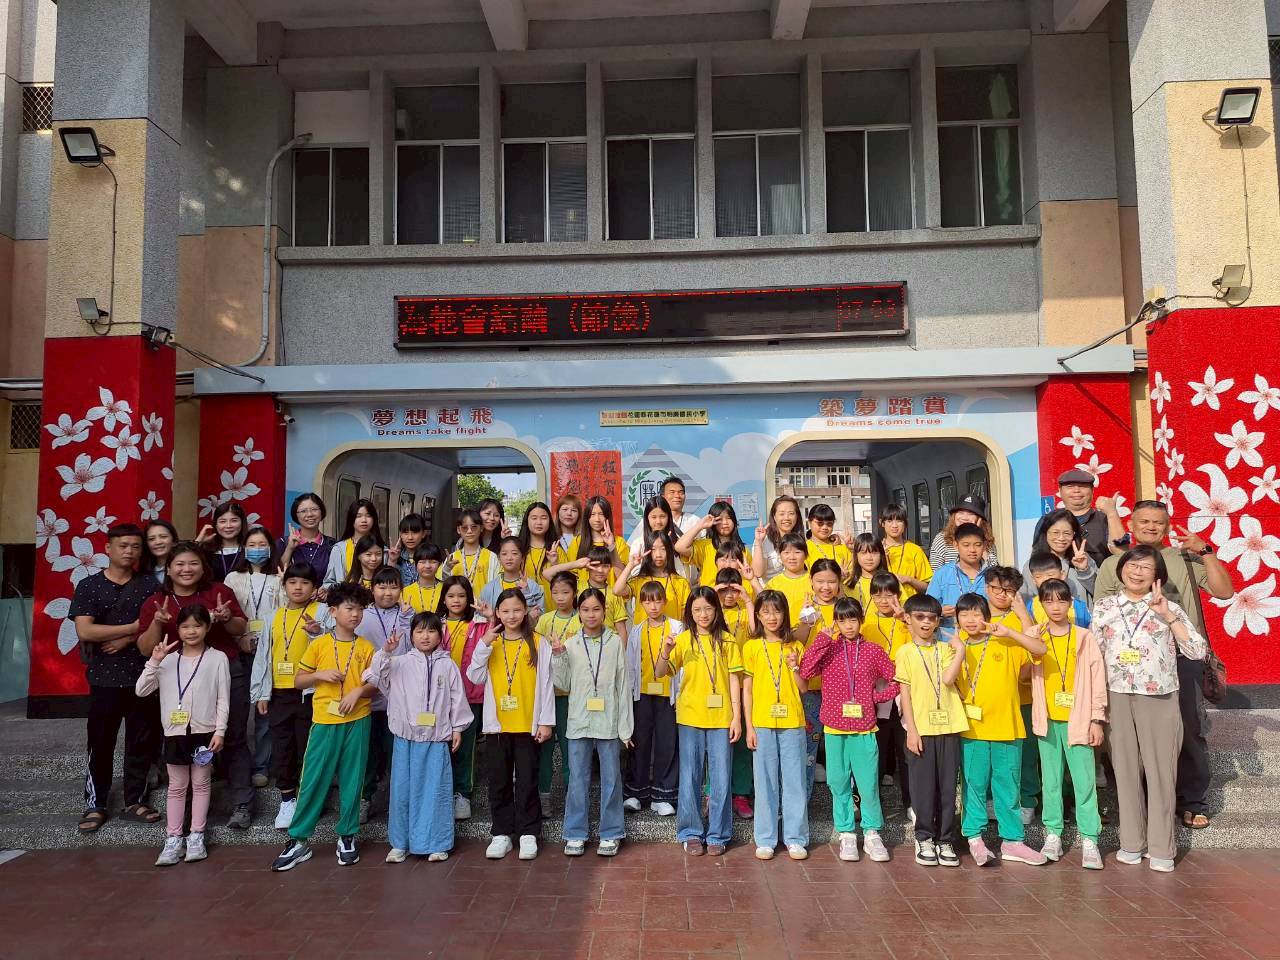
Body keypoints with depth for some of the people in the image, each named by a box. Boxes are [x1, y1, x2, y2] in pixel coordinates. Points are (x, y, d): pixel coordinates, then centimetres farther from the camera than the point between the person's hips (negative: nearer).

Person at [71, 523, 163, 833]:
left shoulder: (150, 585, 5)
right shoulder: (89, 585, 0)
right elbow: (84, 631, -12)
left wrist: (125, 641, -14)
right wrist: (135, 627, -12)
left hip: (143, 676, 1)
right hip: (104, 678, -1)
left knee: (142, 743, 7)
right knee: (100, 744, 5)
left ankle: (135, 801, 19)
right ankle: (95, 804, 18)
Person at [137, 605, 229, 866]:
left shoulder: (217, 658, -2)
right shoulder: (168, 660, 4)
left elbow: (223, 699, -3)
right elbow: (141, 690, -2)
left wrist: (220, 730, -8)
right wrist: (154, 661, -12)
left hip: (205, 732, -2)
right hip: (175, 732, 2)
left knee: (200, 784, 8)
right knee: (176, 787, 10)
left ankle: (196, 837, 16)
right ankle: (173, 839, 15)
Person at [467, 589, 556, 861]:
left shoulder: (538, 644, -3)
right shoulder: (490, 642, 5)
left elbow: (546, 683, -3)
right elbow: (476, 677, -2)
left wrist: (546, 721, -6)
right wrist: (482, 646, -13)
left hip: (528, 723, -2)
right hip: (497, 723, 3)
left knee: (527, 781, 5)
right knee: (499, 780, 9)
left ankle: (528, 833, 15)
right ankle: (502, 833, 20)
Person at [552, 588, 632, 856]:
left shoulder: (615, 643, -1)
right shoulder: (570, 645, 3)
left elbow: (623, 685, 0)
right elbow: (565, 685, 5)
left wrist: (625, 726, -2)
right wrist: (558, 658, -9)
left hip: (608, 722, -1)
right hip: (579, 721, 1)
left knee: (611, 779, 7)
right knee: (578, 780, 8)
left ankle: (610, 834, 19)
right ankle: (575, 834, 19)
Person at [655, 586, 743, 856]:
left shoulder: (726, 640, 2)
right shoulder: (683, 639, 1)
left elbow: (734, 679, 2)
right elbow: (659, 674, -3)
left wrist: (737, 716, -3)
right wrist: (665, 651, -22)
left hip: (721, 718, 0)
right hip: (690, 716, 0)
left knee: (721, 779, 5)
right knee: (690, 778, 6)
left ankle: (718, 834, 18)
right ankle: (691, 833, 19)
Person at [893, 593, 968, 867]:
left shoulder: (946, 649, 9)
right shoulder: (906, 652, 2)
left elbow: (948, 679, -9)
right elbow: (904, 694, -1)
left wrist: (960, 650, -10)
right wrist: (911, 730, -7)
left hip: (948, 727, 2)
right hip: (920, 729, -2)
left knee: (947, 785, 6)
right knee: (923, 786, 3)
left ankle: (945, 840, 17)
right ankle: (924, 839, 16)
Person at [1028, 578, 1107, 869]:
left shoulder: (1084, 638, 0)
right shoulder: (1035, 637, 5)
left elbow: (1097, 677, -1)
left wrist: (1097, 719, -3)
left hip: (1078, 719, -2)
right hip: (1047, 719, 2)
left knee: (1084, 780, -4)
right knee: (1051, 780, 9)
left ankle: (1089, 839, 2)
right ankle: (1053, 834, 17)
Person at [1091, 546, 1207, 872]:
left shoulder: (1169, 608, 1)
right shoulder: (1103, 607, 5)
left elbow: (1199, 652, -8)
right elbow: (1094, 656, 7)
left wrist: (1168, 616, -15)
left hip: (1159, 698, -1)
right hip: (1117, 698, 2)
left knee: (1160, 771, 2)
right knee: (1126, 770, 8)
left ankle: (1161, 848, 13)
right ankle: (1131, 842, 20)